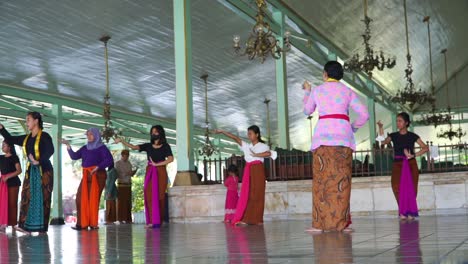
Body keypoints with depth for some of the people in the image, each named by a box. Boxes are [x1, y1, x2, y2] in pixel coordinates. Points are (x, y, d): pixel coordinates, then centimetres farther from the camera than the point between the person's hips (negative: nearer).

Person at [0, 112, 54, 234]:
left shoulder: (44, 136, -8)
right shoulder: (26, 138, 13)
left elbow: (50, 150, -23)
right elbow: (10, 139, 19)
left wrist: (39, 161, -31)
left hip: (44, 170, -7)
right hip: (31, 170, 7)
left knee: (42, 198, -5)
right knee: (27, 197, -3)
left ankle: (42, 227, -4)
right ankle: (26, 225, -7)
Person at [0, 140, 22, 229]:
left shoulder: (14, 157, -3)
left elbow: (19, 171, -10)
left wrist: (8, 177, -16)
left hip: (13, 182, -5)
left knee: (12, 203, -3)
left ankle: (13, 223, 1)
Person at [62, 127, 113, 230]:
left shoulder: (102, 148, 2)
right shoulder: (85, 148, 18)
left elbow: (109, 160, -10)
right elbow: (74, 156, 9)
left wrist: (98, 167, -18)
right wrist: (68, 146, -2)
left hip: (97, 176, -5)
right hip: (86, 176, 5)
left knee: (94, 199, -9)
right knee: (81, 198, -5)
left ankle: (93, 223, -4)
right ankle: (82, 223, -4)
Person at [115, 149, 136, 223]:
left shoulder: (129, 164, 12)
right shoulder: (117, 163, -5)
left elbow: (131, 174, 12)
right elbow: (117, 174, -12)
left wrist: (133, 172, -10)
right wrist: (126, 174, -24)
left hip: (128, 184, 5)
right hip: (121, 184, -5)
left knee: (128, 202, 3)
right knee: (121, 201, -6)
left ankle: (127, 219, 6)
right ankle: (120, 219, -3)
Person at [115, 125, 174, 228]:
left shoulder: (165, 146, 3)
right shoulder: (148, 146, 11)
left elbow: (170, 159, -10)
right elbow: (133, 147, 1)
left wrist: (156, 164, -8)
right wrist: (121, 141, -11)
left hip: (160, 172, -3)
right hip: (149, 172, 3)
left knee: (158, 196, -5)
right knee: (149, 196, -5)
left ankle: (158, 221, -3)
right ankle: (151, 221, -5)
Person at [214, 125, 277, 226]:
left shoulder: (263, 146, 2)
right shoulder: (247, 146, 16)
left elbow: (269, 153, -20)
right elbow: (235, 138, 9)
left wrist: (255, 155, -16)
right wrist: (222, 132, 3)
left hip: (257, 170, -5)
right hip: (248, 170, 5)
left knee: (256, 195, -6)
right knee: (246, 194, -2)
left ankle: (256, 219, -3)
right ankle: (244, 219, -5)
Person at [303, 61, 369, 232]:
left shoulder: (317, 90, 11)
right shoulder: (348, 91, 12)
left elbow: (307, 111, 28)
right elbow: (364, 115, 5)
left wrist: (307, 91, 42)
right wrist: (353, 127, 22)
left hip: (323, 135, -1)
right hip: (343, 135, 1)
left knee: (322, 179, -1)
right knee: (342, 179, 1)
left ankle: (320, 223, -4)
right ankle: (342, 222, -2)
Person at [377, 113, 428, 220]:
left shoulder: (412, 136, 4)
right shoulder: (394, 136, 7)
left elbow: (425, 148, 3)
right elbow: (383, 142, -12)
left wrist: (414, 155, -9)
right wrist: (380, 128, -22)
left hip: (410, 164, 0)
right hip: (398, 165, 1)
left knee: (410, 187, -6)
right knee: (397, 186, -17)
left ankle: (411, 212, 3)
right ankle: (403, 212, -8)